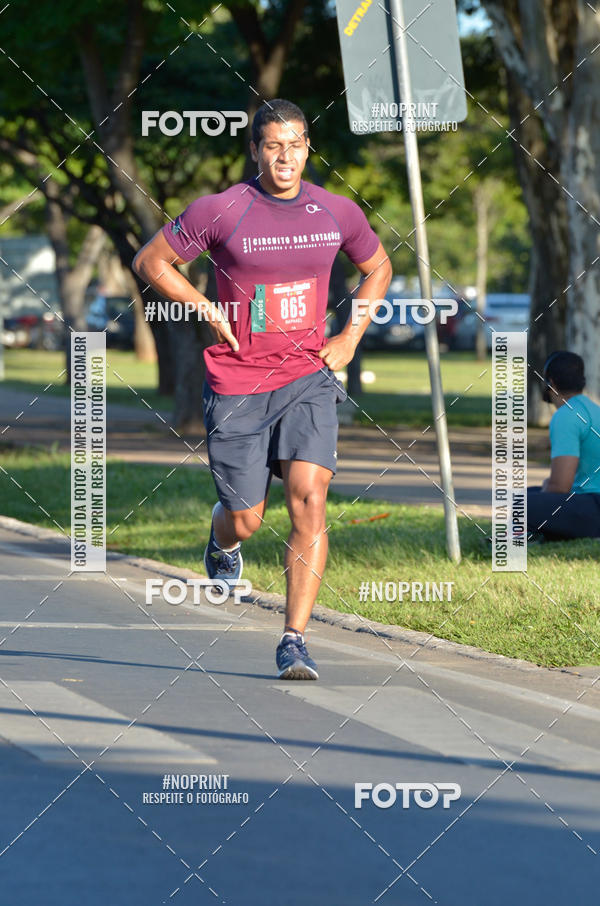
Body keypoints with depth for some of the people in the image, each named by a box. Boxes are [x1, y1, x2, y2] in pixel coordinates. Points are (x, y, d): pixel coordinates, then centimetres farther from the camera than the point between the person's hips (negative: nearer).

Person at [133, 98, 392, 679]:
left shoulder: (339, 213, 1)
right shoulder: (220, 211, -9)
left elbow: (377, 269, 21)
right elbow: (150, 261, 3)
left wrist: (351, 337, 9)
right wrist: (210, 312, -6)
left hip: (307, 380, 1)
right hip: (236, 385, -1)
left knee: (309, 497, -18)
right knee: (245, 519, 4)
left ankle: (294, 641, -15)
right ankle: (222, 541, 45)